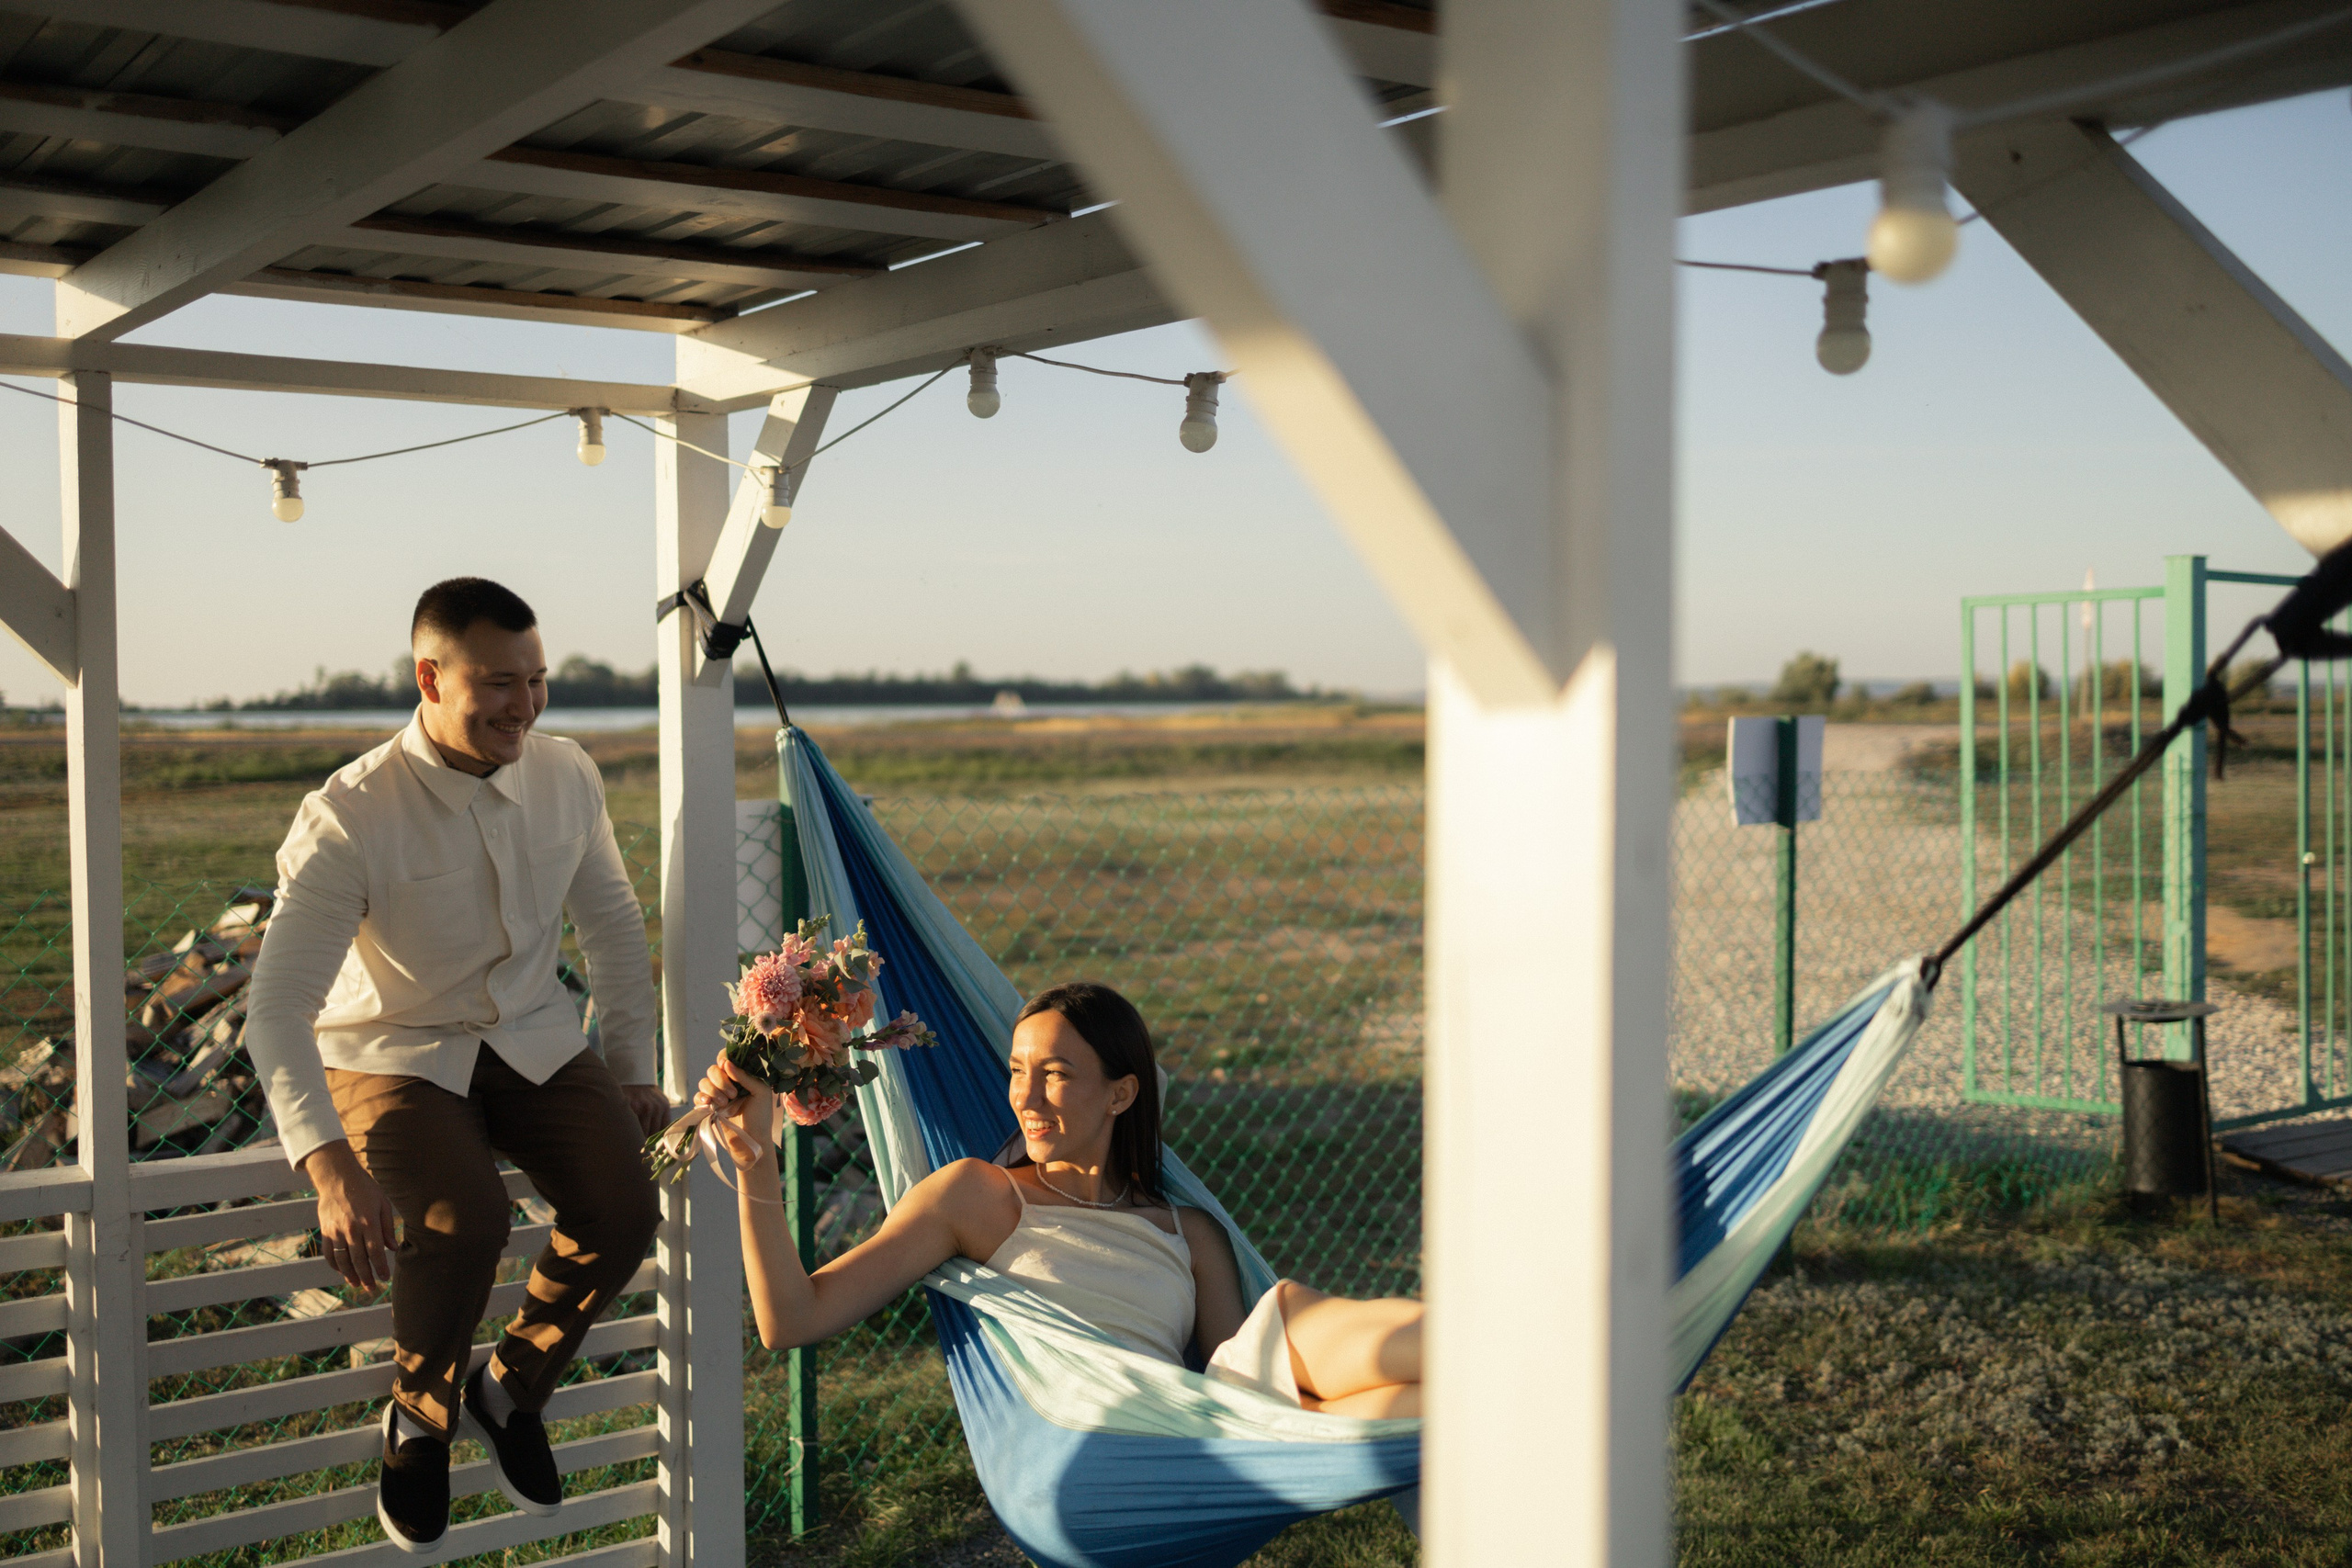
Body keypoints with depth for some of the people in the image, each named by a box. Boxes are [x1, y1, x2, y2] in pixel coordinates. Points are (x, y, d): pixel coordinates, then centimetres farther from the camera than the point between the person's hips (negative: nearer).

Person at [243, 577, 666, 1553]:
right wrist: (330, 1167, -38)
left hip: (536, 1043, 4)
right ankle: (419, 1421, 1)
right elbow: (278, 1008, -26)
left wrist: (634, 1069, 8)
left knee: (623, 1210, -19)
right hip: (396, 1059, -4)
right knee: (464, 1222, -32)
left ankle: (512, 1394, 10)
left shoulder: (567, 778, -7)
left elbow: (612, 922, 9)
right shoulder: (348, 819, -23)